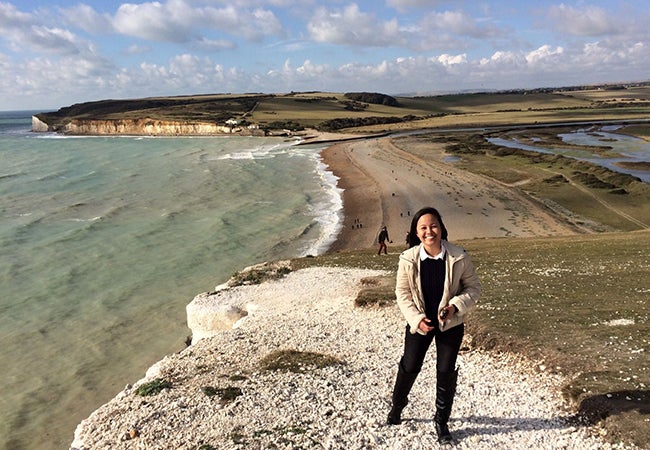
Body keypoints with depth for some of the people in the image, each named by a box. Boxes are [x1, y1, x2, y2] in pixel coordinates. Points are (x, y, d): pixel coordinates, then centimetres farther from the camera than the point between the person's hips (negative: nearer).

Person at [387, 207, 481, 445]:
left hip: (450, 324, 0)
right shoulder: (408, 259, -17)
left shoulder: (459, 257, -19)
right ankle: (397, 404, 43)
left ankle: (441, 422, 32)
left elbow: (473, 287, -7)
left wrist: (456, 306, -23)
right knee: (409, 367, 13)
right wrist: (416, 318, -17)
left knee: (446, 372, 10)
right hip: (419, 322, 0)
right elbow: (403, 292, -7)